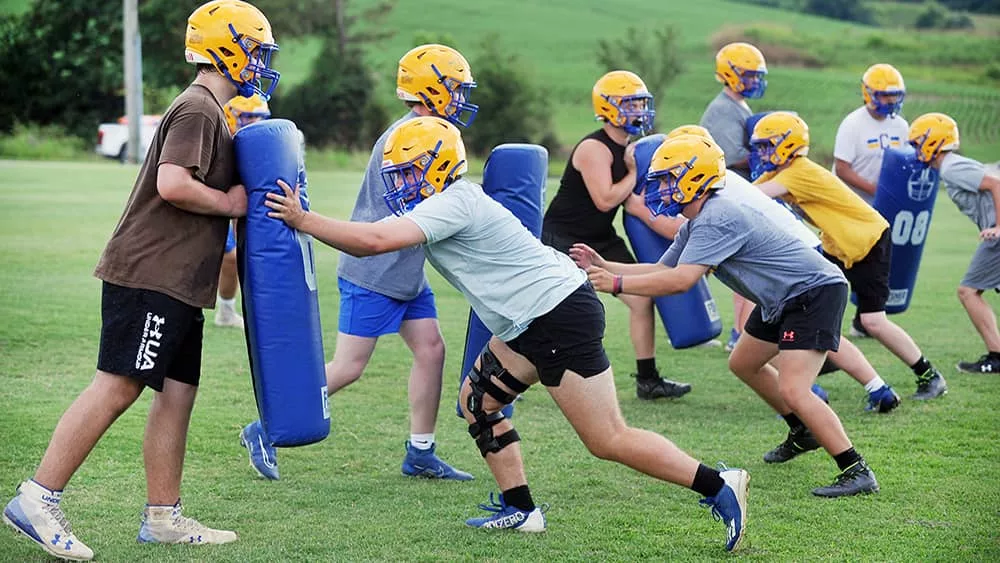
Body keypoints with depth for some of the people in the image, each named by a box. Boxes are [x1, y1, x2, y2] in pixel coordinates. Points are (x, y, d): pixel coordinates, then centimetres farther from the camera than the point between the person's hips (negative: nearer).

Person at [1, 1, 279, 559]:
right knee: (118, 387, -11)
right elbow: (172, 184, -24)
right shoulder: (198, 109, -12)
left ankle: (163, 516, 14)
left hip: (178, 282, 10)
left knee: (178, 391, 9)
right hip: (149, 273, -10)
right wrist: (229, 203, -12)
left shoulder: (214, 112, 20)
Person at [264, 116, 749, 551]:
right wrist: (310, 222, 7)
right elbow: (374, 241, 17)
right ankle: (520, 510, 18)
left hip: (560, 316, -10)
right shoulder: (444, 205, 15)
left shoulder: (452, 204, -15)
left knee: (608, 440, -8)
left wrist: (303, 220, -16)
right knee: (477, 399, 14)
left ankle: (719, 487, -1)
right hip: (535, 322, 10)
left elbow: (375, 240, -24)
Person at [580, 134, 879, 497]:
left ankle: (857, 472, -16)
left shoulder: (717, 219, -25)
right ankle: (806, 431, 39)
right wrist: (604, 266, 0)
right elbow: (663, 269, 9)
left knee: (793, 390, -20)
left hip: (815, 292, -11)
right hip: (782, 298, 11)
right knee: (743, 365, 24)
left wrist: (616, 284, -28)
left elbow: (681, 280, -32)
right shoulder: (697, 224, 8)